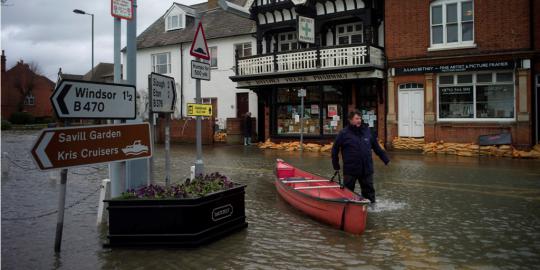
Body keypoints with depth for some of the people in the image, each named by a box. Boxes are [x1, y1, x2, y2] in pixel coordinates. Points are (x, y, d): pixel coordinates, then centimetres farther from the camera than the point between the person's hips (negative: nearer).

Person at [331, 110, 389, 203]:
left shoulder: (367, 131, 6)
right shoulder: (344, 133, -5)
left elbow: (376, 147, 16)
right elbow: (335, 149, 2)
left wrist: (385, 159, 17)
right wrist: (336, 166, 3)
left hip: (367, 170, 3)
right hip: (350, 170, -3)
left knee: (369, 191, 13)